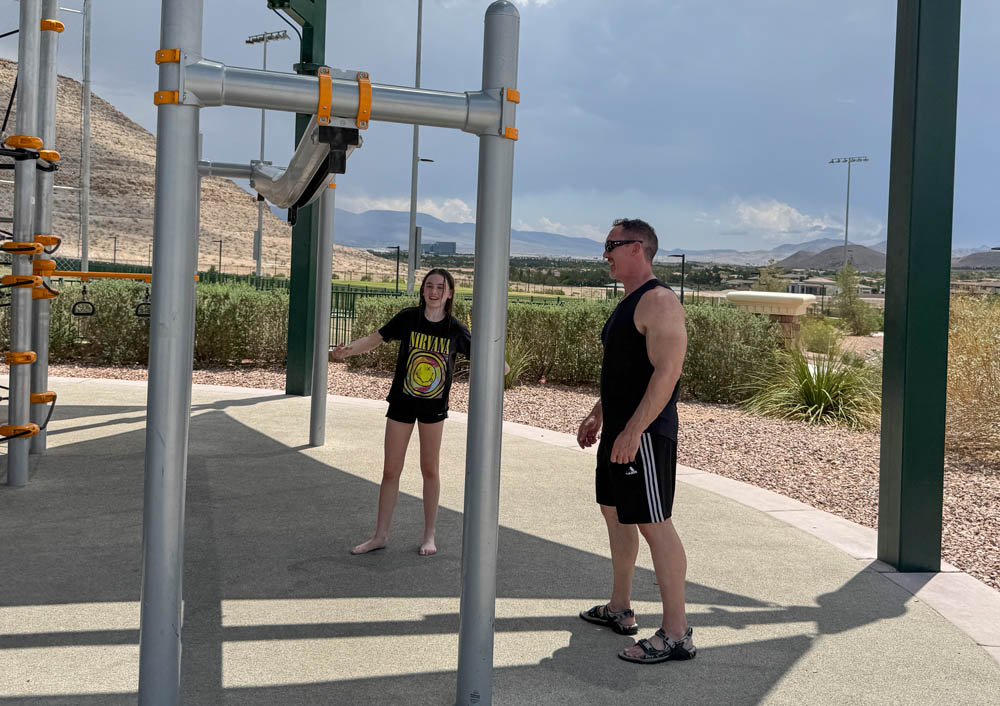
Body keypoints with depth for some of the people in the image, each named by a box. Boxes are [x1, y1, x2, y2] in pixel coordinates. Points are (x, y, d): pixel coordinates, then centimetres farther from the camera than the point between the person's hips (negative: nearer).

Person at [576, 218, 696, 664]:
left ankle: (676, 634, -2)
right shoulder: (629, 302, 16)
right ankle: (619, 610, 31)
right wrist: (597, 415, 24)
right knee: (614, 511, 18)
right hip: (618, 430, 11)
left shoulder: (658, 301, -16)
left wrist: (633, 430, -28)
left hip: (643, 435, -11)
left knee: (654, 524, -8)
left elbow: (667, 371, -24)